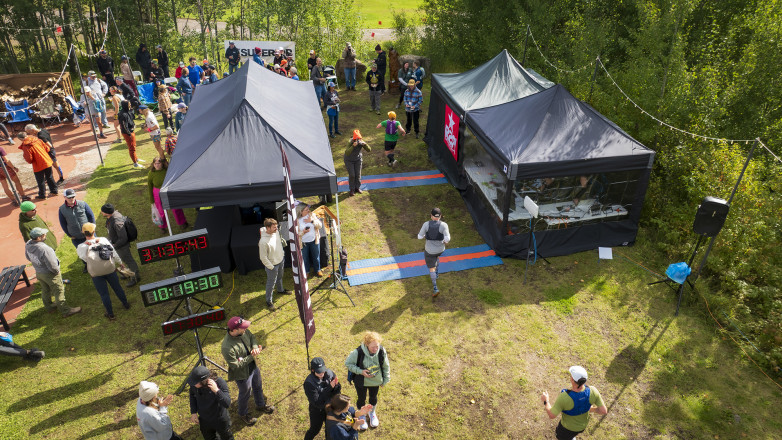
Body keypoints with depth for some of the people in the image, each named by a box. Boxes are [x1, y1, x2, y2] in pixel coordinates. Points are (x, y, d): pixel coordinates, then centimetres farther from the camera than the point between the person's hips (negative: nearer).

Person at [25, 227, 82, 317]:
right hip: (49, 274, -8)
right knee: (59, 291, 7)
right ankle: (65, 311, 17)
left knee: (45, 290, 27)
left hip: (38, 272, 8)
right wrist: (57, 271, -11)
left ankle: (49, 306, 48)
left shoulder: (27, 245, -12)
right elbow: (52, 265, -30)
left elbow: (28, 257, 9)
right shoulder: (44, 249, -38)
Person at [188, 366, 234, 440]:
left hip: (220, 421, -3)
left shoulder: (220, 382, -34)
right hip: (204, 421, 3)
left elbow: (227, 404, -36)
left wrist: (216, 391, -49)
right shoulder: (194, 384, -22)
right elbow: (192, 394, 3)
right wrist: (193, 412, -1)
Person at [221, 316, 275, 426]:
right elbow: (235, 365, -31)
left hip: (253, 367, 6)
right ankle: (243, 414, 51)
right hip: (243, 374, -6)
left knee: (258, 387, 29)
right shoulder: (227, 348, -40)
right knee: (245, 394, 21)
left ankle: (261, 405, 59)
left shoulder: (243, 331, -21)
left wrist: (255, 347, -19)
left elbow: (252, 337, 1)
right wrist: (252, 357, -30)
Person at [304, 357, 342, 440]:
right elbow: (316, 402, -30)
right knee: (314, 430, 19)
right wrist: (329, 388, -34)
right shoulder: (309, 383, -29)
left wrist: (336, 385, -32)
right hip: (317, 411, -4)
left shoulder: (329, 373, -17)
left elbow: (338, 391, -8)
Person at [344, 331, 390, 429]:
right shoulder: (358, 352, -34)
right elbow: (348, 363, -18)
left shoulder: (381, 351, -26)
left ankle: (372, 413, 59)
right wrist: (360, 371, -28)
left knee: (373, 397, 27)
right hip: (361, 381, -2)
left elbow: (386, 366, -8)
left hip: (376, 380, 2)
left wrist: (385, 380, 2)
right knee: (361, 399, 22)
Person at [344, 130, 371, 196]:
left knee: (358, 174, 3)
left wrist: (364, 144, -39)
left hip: (358, 159, 3)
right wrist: (353, 146, -53)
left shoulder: (361, 142, -20)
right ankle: (352, 189, 7)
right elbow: (347, 153, -42)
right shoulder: (350, 142, -30)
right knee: (351, 175, -8)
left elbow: (369, 150, -22)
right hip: (349, 160, -3)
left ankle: (357, 188, 20)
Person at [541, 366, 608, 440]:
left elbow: (551, 416, -30)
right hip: (582, 425, 4)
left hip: (568, 427, -4)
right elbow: (604, 411, -19)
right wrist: (590, 409, 1)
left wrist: (546, 401, -12)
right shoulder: (592, 391, -31)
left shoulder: (564, 397, -42)